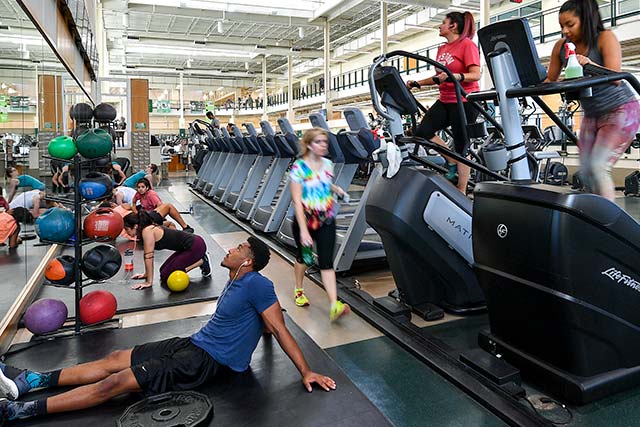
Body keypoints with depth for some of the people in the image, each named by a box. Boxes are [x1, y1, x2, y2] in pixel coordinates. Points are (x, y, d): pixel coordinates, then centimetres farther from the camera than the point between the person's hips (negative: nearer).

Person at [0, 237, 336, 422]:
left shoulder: (255, 284, -19)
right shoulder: (236, 282, 10)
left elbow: (279, 328, -20)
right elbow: (255, 317, 23)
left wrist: (306, 372, -20)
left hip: (211, 362, -9)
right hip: (195, 343, 9)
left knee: (116, 382, -12)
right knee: (116, 359, 5)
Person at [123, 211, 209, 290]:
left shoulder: (147, 231, -17)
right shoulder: (148, 228, 8)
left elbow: (149, 257, -17)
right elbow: (148, 255, 18)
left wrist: (149, 282, -12)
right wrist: (146, 274, 23)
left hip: (195, 246, -10)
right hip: (187, 247, 10)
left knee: (165, 276, -6)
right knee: (163, 270, 16)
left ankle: (202, 262, -2)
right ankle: (199, 258, 15)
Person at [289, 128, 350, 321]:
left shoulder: (328, 164, 0)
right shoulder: (298, 168, -16)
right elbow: (297, 202, -20)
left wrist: (336, 189, -1)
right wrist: (303, 230, -26)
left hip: (326, 221, 3)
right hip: (305, 220, -3)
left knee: (326, 262, -4)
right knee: (303, 256, 19)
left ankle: (334, 306, -9)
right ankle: (298, 290, 44)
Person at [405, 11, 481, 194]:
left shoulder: (467, 45, -7)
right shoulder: (442, 49, 16)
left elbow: (476, 75, -16)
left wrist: (454, 76, -32)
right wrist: (417, 83, 11)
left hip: (464, 101, -7)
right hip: (445, 101, 7)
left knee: (461, 146, -3)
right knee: (422, 131, -11)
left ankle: (461, 193, 7)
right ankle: (453, 163, 6)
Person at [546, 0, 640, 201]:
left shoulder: (605, 38, -13)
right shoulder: (561, 46, 0)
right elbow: (550, 80, 4)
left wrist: (590, 65, -43)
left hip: (621, 110, -5)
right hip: (591, 115, 6)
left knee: (598, 167, -18)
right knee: (586, 171, 0)